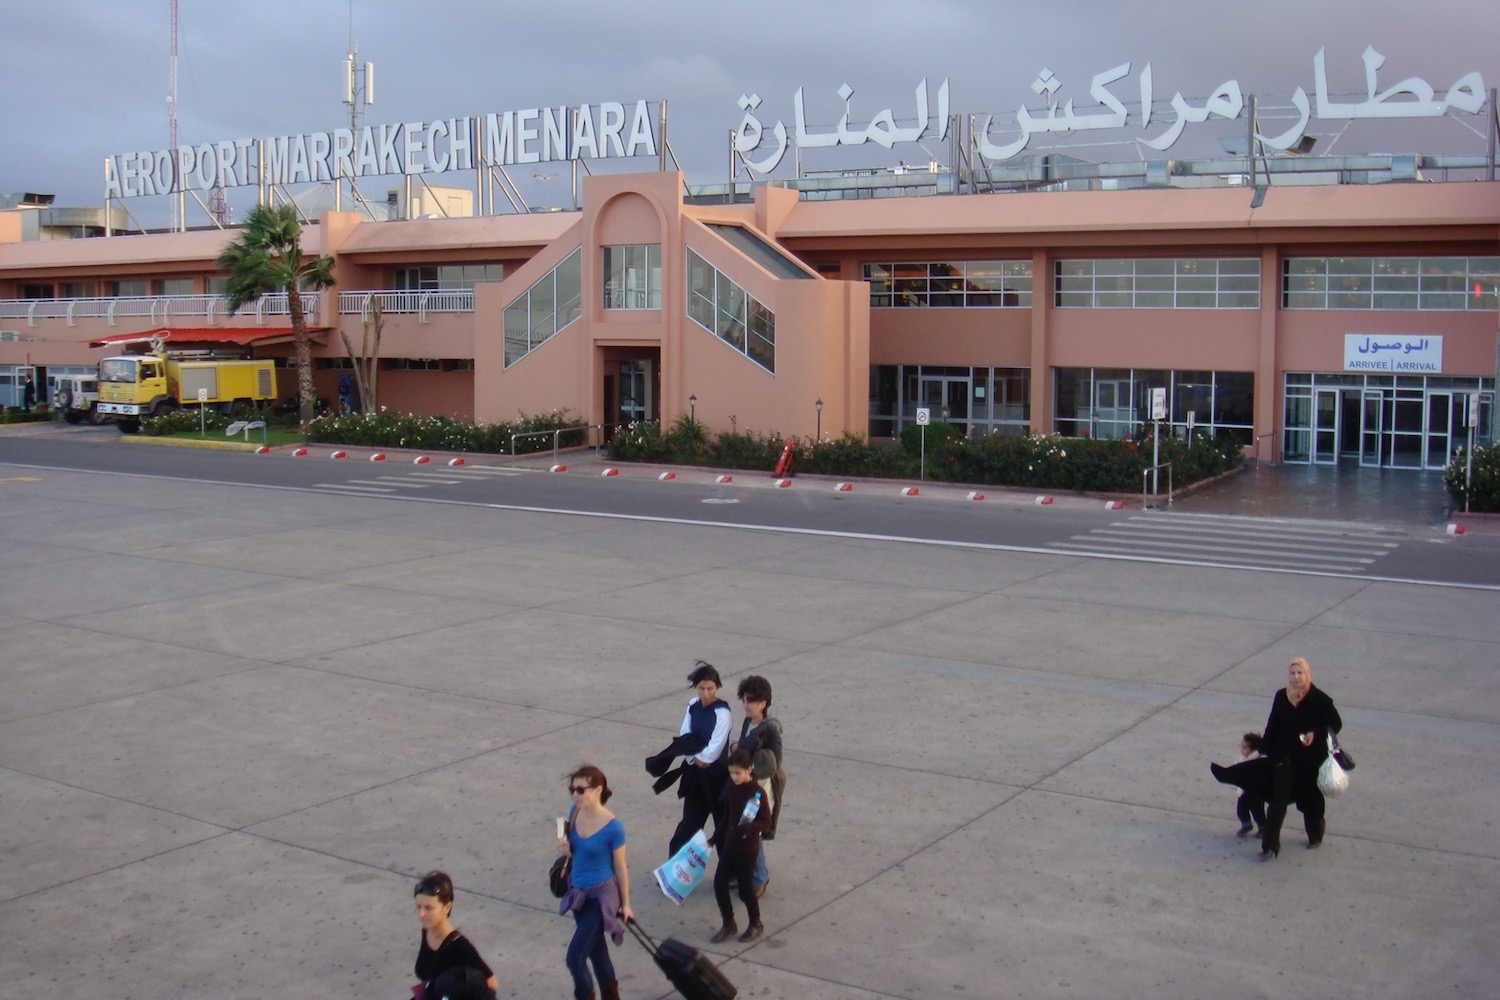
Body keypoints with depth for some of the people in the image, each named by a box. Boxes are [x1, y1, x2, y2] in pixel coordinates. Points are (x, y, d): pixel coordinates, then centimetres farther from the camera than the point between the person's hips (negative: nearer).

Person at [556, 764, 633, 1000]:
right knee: (596, 951, 21)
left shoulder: (612, 827, -22)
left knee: (575, 958, -8)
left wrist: (625, 904, -2)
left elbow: (620, 867, -10)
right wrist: (566, 850, -11)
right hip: (578, 892, 7)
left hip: (602, 895, -7)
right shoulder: (574, 813, -5)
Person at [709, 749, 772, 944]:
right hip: (729, 845, 6)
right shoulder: (731, 789, 3)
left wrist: (747, 828, -31)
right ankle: (728, 924, 20)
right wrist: (715, 837, 17)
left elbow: (766, 822, -16)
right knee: (719, 883, 3)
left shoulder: (758, 793, -15)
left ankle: (755, 925, 24)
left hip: (747, 849, -6)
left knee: (745, 887, 4)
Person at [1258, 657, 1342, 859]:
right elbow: (1273, 726, 9)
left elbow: (1336, 724, -4)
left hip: (1311, 759, -2)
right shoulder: (1281, 697, 0)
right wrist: (1265, 749, 11)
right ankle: (1270, 845, -2)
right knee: (1278, 801, -4)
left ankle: (1315, 836, 39)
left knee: (1311, 800, 14)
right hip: (1285, 757, 2)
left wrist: (1316, 734, -19)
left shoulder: (1319, 699, -10)